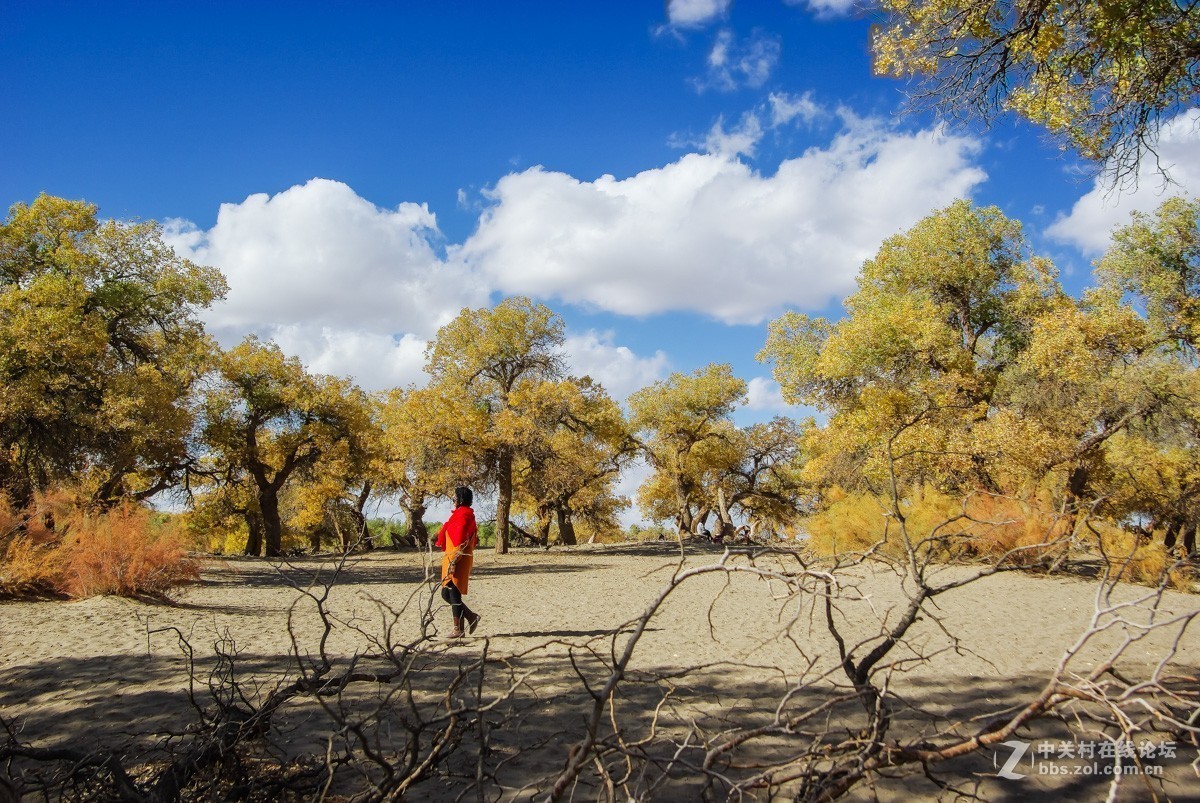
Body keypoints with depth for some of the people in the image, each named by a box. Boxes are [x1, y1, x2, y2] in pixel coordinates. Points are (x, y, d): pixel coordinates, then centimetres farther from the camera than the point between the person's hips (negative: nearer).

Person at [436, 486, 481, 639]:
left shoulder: (463, 515, -14)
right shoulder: (464, 514, 17)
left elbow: (461, 542, -21)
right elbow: (474, 541, 22)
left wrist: (453, 562, -23)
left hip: (457, 560, -10)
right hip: (452, 559, 10)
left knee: (453, 593, -5)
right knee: (446, 593, 12)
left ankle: (458, 629, 0)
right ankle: (471, 616, 14)